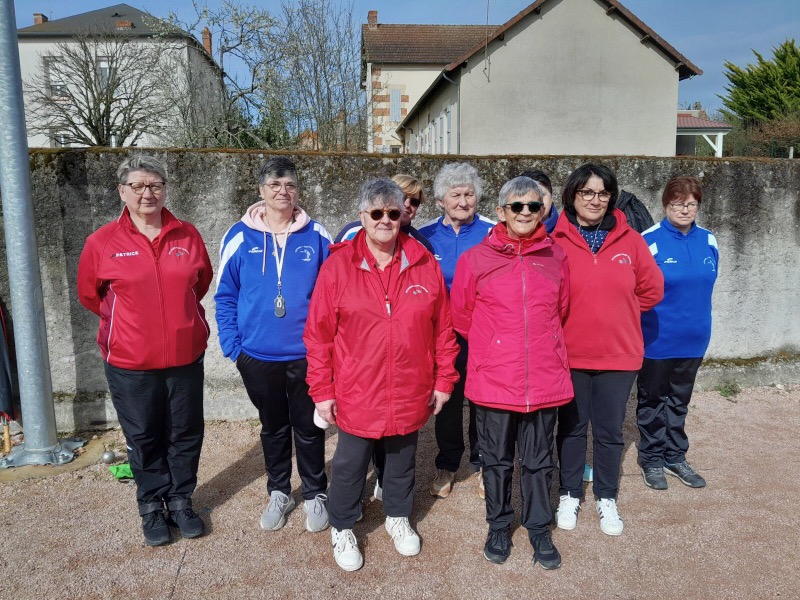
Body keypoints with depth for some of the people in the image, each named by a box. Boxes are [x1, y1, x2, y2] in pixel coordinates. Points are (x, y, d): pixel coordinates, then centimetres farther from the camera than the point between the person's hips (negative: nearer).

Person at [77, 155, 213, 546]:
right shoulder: (102, 243, -7)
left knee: (186, 435, 13)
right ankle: (152, 507, 31)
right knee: (144, 439, 13)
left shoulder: (187, 236, -2)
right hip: (130, 363, -2)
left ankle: (180, 501, 32)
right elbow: (89, 294, 6)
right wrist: (131, 322, 9)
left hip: (186, 357, 2)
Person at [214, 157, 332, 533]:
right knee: (273, 428, 19)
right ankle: (278, 493, 38)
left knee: (309, 428, 13)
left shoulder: (316, 237, -4)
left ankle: (315, 495, 34)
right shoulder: (239, 237, -4)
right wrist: (232, 346, -5)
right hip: (257, 356, 1)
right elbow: (225, 297, 1)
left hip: (307, 354, -1)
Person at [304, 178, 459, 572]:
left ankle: (398, 517, 46)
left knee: (402, 459, 21)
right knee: (349, 464, 14)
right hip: (356, 394, -2)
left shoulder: (424, 264, -3)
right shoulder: (338, 265, -9)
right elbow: (318, 334, -7)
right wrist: (322, 391, -7)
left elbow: (443, 328, 2)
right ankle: (342, 528, 38)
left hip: (410, 395, 2)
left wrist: (443, 381, 4)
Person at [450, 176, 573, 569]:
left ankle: (539, 528, 35)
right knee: (497, 460, 15)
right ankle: (499, 526, 35)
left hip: (545, 380, 2)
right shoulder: (475, 259, -5)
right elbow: (461, 316, 4)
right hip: (493, 380, -1)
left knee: (538, 460, 16)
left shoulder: (556, 257, 2)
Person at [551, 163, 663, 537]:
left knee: (610, 430, 13)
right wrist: (571, 319, -3)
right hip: (570, 354, -1)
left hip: (619, 354, 1)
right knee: (572, 428, 14)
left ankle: (607, 498, 32)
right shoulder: (556, 242, -7)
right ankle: (569, 495, 32)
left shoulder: (629, 240, -1)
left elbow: (651, 289, 7)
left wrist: (615, 311, 5)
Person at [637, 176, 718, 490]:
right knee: (652, 401, 11)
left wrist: (696, 316, 11)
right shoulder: (649, 241, -15)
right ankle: (652, 459, 25)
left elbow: (705, 284, 14)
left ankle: (675, 457, 32)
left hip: (693, 338, 5)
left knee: (679, 401, 18)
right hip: (656, 339, -5)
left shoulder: (708, 241, 2)